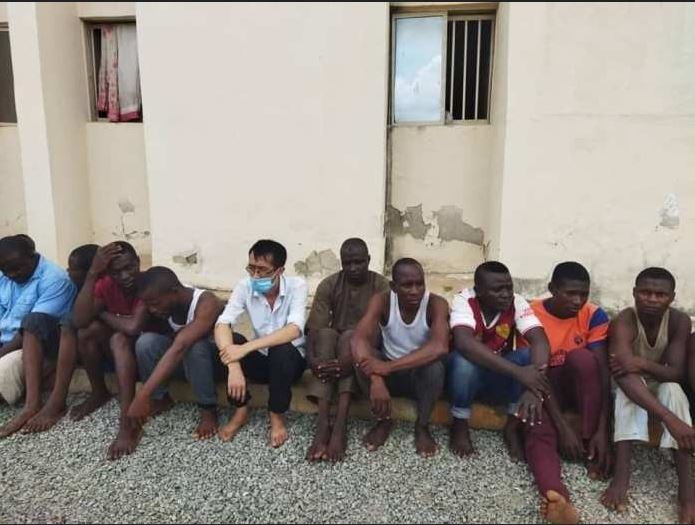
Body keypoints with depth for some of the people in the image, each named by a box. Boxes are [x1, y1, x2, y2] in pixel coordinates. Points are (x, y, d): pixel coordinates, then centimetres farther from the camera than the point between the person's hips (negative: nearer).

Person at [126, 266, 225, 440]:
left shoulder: (206, 303, -34)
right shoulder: (166, 302, -13)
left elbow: (179, 348, -44)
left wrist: (143, 395, -48)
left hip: (215, 359, -5)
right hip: (186, 360, 5)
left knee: (194, 345, -37)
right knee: (146, 341, -22)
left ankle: (208, 409, -18)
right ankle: (161, 398, -1)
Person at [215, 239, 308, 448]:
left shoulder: (297, 286, -20)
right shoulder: (245, 286, -12)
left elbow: (294, 330, -34)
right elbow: (222, 325, -23)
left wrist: (246, 348, -41)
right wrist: (234, 367, -40)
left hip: (291, 359, -2)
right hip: (261, 359, 3)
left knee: (281, 349, -36)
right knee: (230, 342, -25)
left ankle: (277, 416, -11)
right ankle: (241, 411, -8)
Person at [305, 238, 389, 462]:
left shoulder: (381, 286, -12)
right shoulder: (329, 285, -6)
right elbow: (314, 329, -14)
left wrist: (352, 361, -39)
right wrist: (312, 359, -36)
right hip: (332, 347, 2)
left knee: (350, 336, -33)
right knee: (326, 334, -31)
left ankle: (340, 425, -41)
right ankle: (322, 424, -40)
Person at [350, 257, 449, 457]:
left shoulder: (436, 304, -22)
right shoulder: (381, 301, -17)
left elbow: (440, 347, -40)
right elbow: (358, 339, -32)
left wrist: (389, 366, -45)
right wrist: (376, 379, -47)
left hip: (422, 376, -1)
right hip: (389, 373, 2)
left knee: (434, 364, -35)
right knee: (363, 357, -28)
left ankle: (422, 426, -8)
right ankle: (384, 420, -5)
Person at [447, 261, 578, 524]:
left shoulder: (517, 304, -14)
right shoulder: (464, 300, -22)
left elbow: (540, 341, -29)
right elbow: (464, 342, -40)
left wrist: (532, 385, -47)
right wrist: (519, 372, -47)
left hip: (500, 379, 3)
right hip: (466, 375, -2)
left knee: (530, 358, -27)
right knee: (464, 360, -37)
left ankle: (513, 427, -13)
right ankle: (459, 426, -14)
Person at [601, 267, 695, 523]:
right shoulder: (623, 322, -28)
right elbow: (624, 377, -42)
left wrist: (644, 363, -41)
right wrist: (670, 418, -54)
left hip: (660, 387, 3)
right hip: (631, 389, -2)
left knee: (673, 389, -31)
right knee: (627, 386, -36)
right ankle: (621, 475, -43)